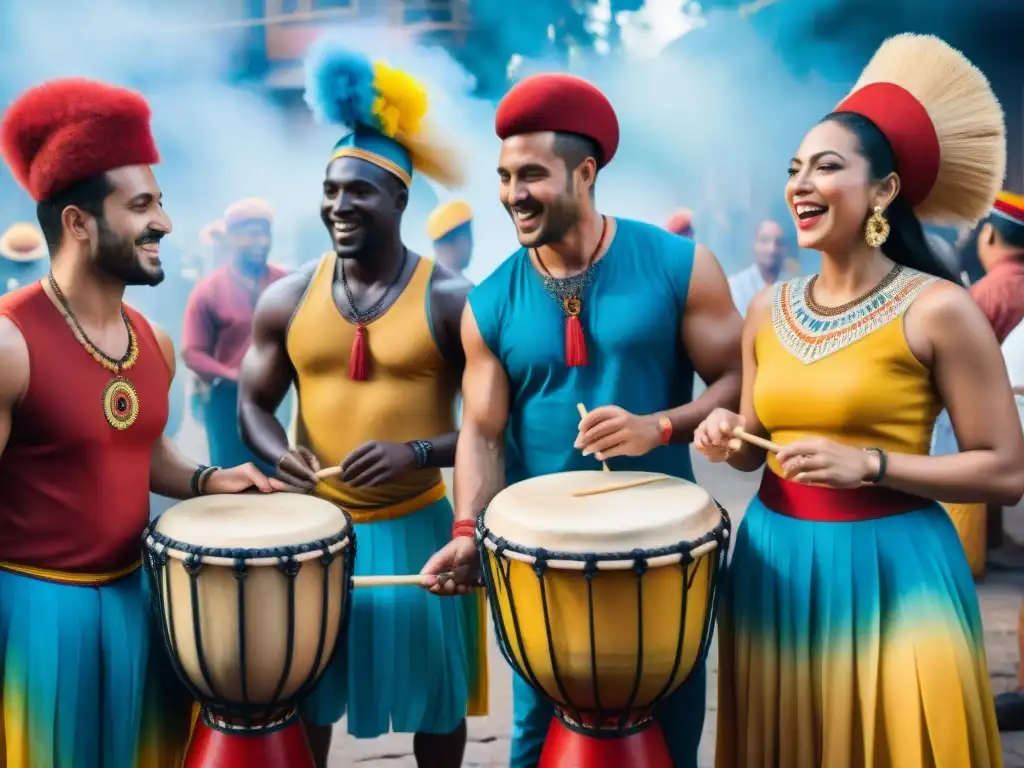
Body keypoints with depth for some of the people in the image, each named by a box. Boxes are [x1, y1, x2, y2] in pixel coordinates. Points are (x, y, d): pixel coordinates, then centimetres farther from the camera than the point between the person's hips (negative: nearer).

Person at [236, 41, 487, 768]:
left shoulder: (450, 299, -10)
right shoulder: (288, 300, 0)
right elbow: (254, 404, 10)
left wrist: (419, 452, -25)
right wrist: (279, 454, -11)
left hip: (416, 527, -2)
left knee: (435, 698, 16)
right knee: (302, 700, 15)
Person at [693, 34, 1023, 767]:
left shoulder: (938, 309, -11)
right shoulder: (769, 309, 5)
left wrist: (869, 464, -20)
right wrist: (729, 438, -7)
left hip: (890, 569, -5)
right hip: (775, 560, 5)